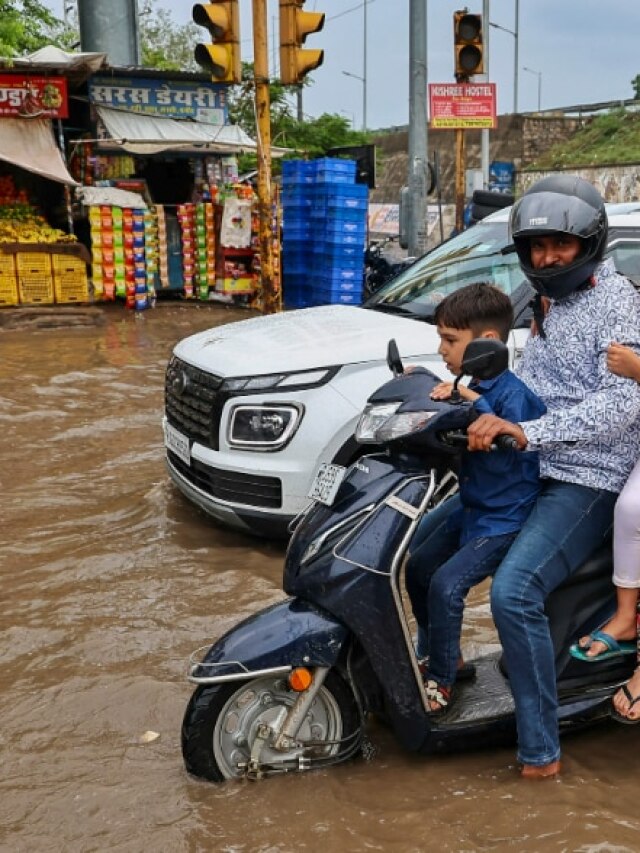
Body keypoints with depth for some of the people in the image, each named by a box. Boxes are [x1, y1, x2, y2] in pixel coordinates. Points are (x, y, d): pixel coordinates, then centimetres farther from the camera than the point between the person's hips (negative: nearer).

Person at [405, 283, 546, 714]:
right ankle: (444, 657, 28)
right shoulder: (476, 388, 4)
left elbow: (503, 459, -29)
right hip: (471, 507, 10)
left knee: (446, 585, -20)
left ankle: (440, 682, -2)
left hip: (506, 519, -10)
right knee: (418, 569, 12)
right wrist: (447, 404, -3)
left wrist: (476, 405, -31)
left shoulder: (514, 394, -22)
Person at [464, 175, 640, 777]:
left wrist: (527, 432, -32)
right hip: (531, 472, 9)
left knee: (513, 592, -27)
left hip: (586, 483, -9)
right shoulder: (550, 305, 18)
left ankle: (539, 749, -15)